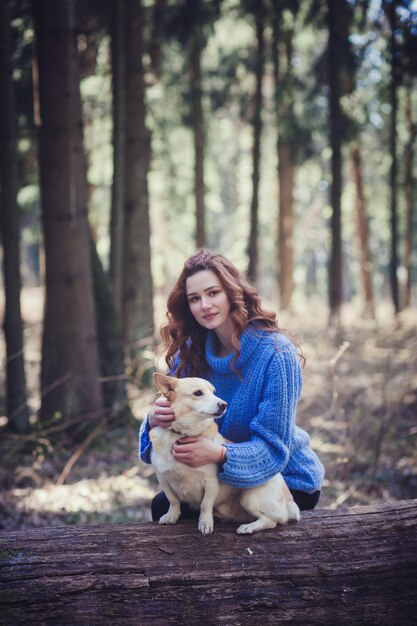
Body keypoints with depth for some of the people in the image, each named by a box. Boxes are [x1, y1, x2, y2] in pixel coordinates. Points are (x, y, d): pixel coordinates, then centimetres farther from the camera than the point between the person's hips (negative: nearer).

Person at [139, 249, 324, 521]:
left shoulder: (276, 353, -24)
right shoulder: (190, 352, -5)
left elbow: (272, 446, -25)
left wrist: (219, 454, -44)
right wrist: (155, 420, -32)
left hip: (286, 480, -6)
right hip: (222, 475, 6)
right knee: (163, 504, -11)